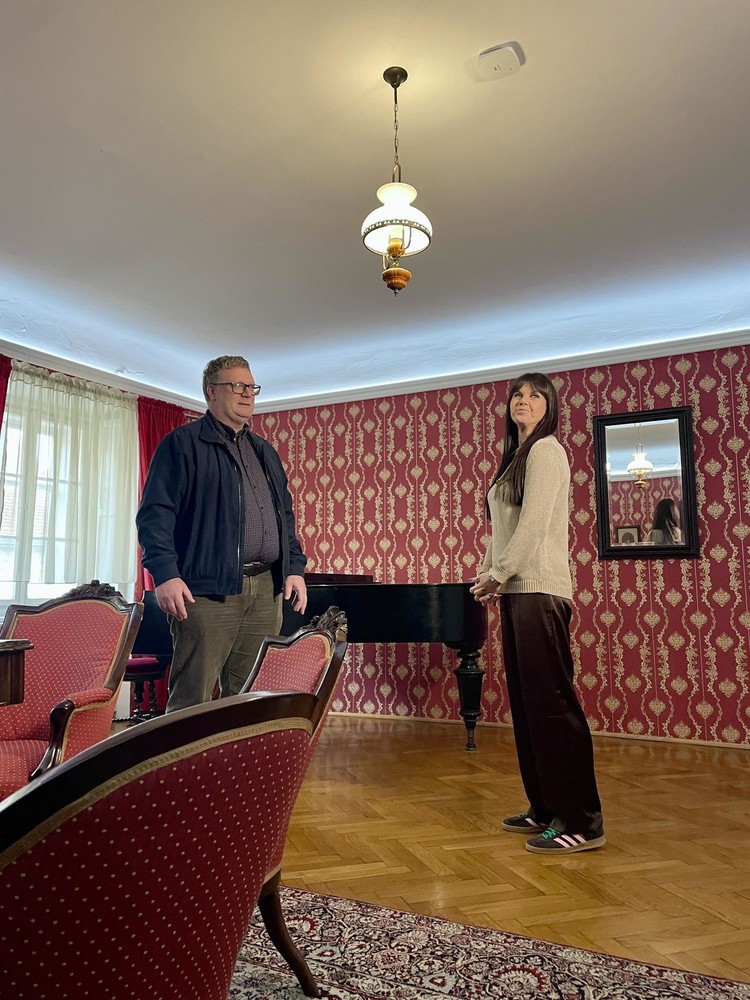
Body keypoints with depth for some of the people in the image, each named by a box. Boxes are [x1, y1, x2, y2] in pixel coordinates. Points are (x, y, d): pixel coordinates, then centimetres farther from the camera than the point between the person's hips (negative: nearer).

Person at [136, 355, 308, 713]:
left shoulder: (265, 451, 22)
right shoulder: (182, 443, 2)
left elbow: (285, 515, 23)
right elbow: (155, 512, -7)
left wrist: (294, 567, 12)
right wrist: (165, 573, -17)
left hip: (265, 590, 6)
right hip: (208, 589, -6)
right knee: (192, 700, -4)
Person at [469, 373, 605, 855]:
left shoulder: (546, 449, -5)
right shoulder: (518, 456, 21)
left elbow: (534, 523, -15)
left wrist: (497, 573, -10)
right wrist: (491, 573, 7)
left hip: (539, 589, -9)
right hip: (517, 590, 9)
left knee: (552, 701, -6)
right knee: (527, 702, 12)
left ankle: (581, 823, 3)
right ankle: (546, 809, 23)